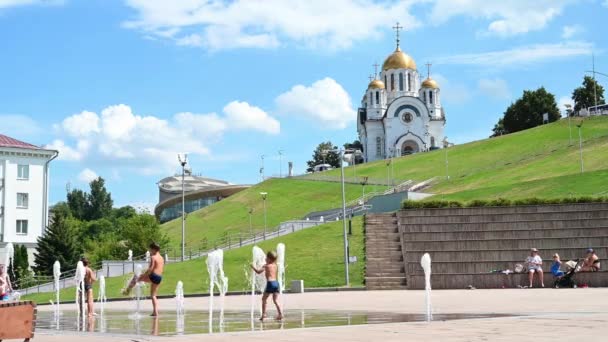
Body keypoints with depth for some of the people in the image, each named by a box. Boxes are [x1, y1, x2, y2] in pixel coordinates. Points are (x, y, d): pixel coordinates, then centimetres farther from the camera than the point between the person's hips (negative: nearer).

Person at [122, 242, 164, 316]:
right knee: (153, 295, 14)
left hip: (153, 276, -8)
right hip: (159, 278, 8)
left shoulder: (153, 257, -8)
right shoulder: (161, 258, 17)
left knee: (135, 278, 12)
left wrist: (143, 276, -13)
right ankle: (155, 312, 6)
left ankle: (127, 291, 14)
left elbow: (150, 269, -16)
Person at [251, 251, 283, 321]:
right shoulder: (275, 266, 15)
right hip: (276, 282, 6)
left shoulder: (266, 266, -3)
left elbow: (258, 272, -6)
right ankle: (280, 314, -4)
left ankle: (264, 314, 0)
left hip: (270, 283, -6)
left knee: (264, 299, 7)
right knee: (275, 300, 7)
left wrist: (253, 267, 9)